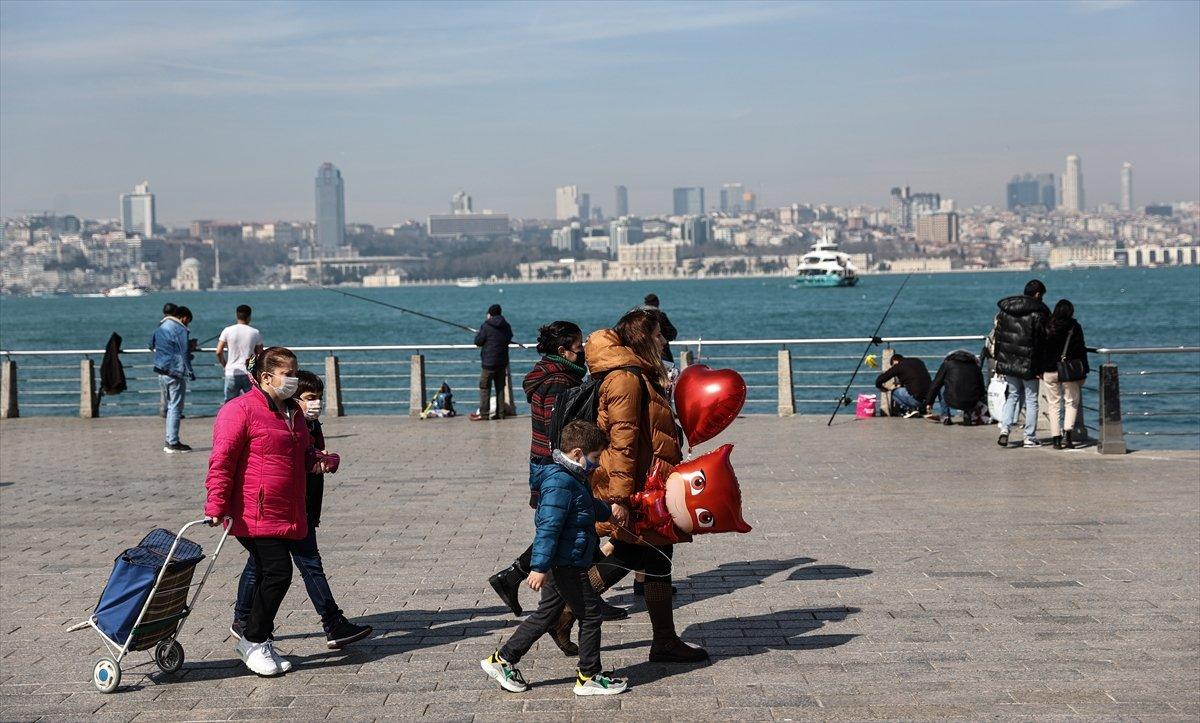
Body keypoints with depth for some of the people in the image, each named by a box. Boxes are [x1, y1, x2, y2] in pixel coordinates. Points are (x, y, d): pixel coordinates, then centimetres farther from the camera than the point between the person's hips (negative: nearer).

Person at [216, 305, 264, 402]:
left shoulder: (227, 331, -2)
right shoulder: (255, 333, 0)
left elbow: (219, 352, -3)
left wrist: (225, 365, 12)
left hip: (232, 373, 0)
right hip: (250, 373, 0)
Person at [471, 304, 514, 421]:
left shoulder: (486, 326, -11)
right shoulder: (506, 326, 6)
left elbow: (478, 342, -7)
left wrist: (478, 333, 12)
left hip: (489, 362, -6)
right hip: (503, 361, 6)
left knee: (484, 387, 0)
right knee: (500, 387, 10)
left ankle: (484, 413, -2)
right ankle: (500, 413, 11)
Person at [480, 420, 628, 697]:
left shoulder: (573, 479, 12)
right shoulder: (560, 483, -21)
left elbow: (589, 507, 35)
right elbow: (548, 527, -26)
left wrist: (608, 510, 29)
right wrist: (540, 567, -28)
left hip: (560, 565, 11)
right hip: (568, 565, -11)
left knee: (546, 615, 16)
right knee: (590, 615, 0)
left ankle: (502, 659, 21)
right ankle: (589, 676, 10)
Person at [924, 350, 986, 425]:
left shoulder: (947, 363, 14)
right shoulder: (975, 365, 20)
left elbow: (935, 385, 16)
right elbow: (981, 389, 25)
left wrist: (929, 402, 26)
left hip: (953, 402, -2)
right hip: (971, 403, 2)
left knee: (940, 389, 27)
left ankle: (944, 416, 18)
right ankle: (968, 413, 15)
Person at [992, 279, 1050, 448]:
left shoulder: (1005, 310, 6)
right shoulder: (1038, 313, -10)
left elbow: (997, 335, 9)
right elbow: (1042, 342, -11)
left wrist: (998, 360, 14)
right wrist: (1041, 368, -7)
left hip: (1007, 363, 5)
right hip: (1029, 364, -4)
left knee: (1012, 396, 16)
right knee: (1031, 399, 6)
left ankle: (1005, 429, -3)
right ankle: (1030, 438, 9)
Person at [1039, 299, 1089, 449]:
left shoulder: (1047, 327, 0)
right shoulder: (1075, 327, -5)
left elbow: (1040, 349, 3)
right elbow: (1080, 350, -3)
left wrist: (1040, 370, 10)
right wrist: (1082, 372, 3)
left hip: (1049, 372, 1)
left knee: (1054, 404, 8)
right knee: (1072, 402, 12)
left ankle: (1056, 438, 5)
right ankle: (1067, 433, -5)